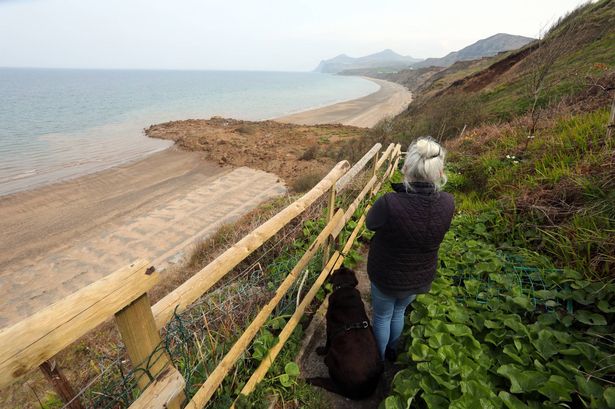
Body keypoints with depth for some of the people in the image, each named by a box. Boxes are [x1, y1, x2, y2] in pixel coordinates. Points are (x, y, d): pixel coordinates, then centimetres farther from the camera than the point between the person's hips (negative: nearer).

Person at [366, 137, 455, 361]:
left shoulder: (389, 203, -36)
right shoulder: (447, 203, -22)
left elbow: (369, 223, -14)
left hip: (386, 277, -4)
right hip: (420, 279, 4)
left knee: (382, 317, 25)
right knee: (399, 312, 32)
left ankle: (379, 359, 50)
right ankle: (392, 351, 58)